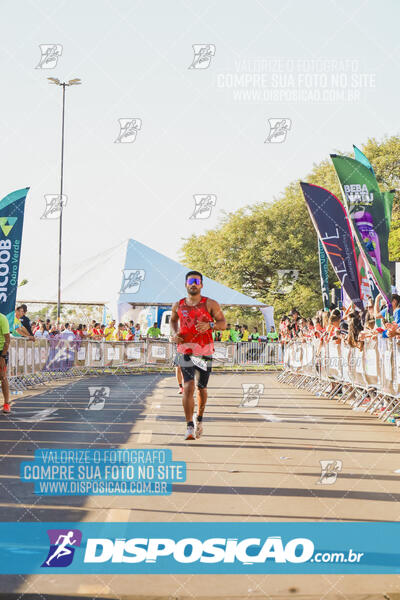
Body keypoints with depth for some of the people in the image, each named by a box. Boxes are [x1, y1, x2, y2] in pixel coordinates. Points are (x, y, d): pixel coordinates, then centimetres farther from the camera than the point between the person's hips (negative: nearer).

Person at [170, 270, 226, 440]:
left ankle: (199, 419, 36)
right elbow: (173, 320, 27)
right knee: (188, 386, -16)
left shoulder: (210, 304, 0)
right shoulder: (178, 305, 8)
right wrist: (174, 334, 7)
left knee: (202, 388, 11)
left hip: (205, 350, 0)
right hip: (185, 350, 0)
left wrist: (209, 325, -19)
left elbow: (223, 323, 1)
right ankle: (189, 427, -16)